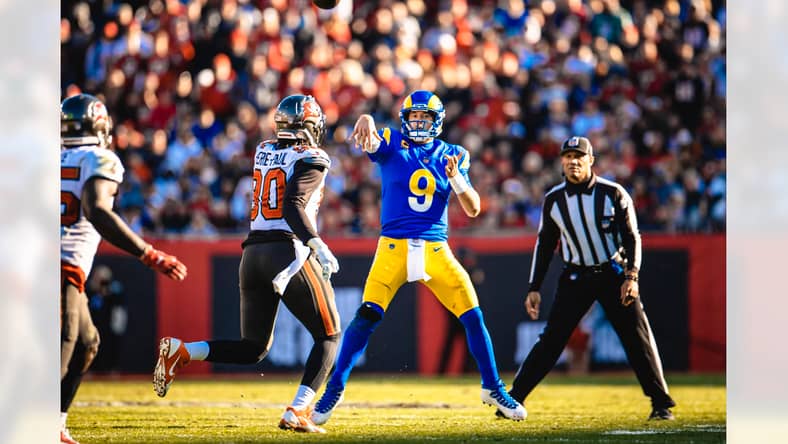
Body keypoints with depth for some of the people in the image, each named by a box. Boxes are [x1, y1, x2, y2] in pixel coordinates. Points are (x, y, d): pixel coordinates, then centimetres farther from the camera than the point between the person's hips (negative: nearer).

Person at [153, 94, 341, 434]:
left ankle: (180, 352, -6)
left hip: (253, 253, 6)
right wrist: (317, 245, -24)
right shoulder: (311, 160, -4)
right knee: (328, 336, 9)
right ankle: (297, 412, -7)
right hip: (290, 251, -6)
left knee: (253, 349, 15)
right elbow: (294, 206, -18)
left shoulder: (263, 152, 15)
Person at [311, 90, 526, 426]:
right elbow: (370, 140, -22)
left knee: (473, 317, -3)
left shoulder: (452, 156, 8)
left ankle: (493, 388, 14)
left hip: (436, 249, 2)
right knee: (366, 316, -15)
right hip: (394, 246, -2)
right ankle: (334, 389, -3)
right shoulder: (392, 144, 2)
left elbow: (473, 209, 3)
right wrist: (366, 122, -46)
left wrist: (455, 177, -15)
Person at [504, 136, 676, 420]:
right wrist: (534, 287, 7)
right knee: (551, 340, -5)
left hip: (614, 275, -1)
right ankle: (513, 399, 0)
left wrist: (632, 276, -16)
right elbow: (545, 245, 10)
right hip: (576, 277, 1)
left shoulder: (613, 194, -7)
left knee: (638, 338, -7)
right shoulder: (553, 199, 0)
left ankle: (661, 404, 0)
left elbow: (632, 237, -3)